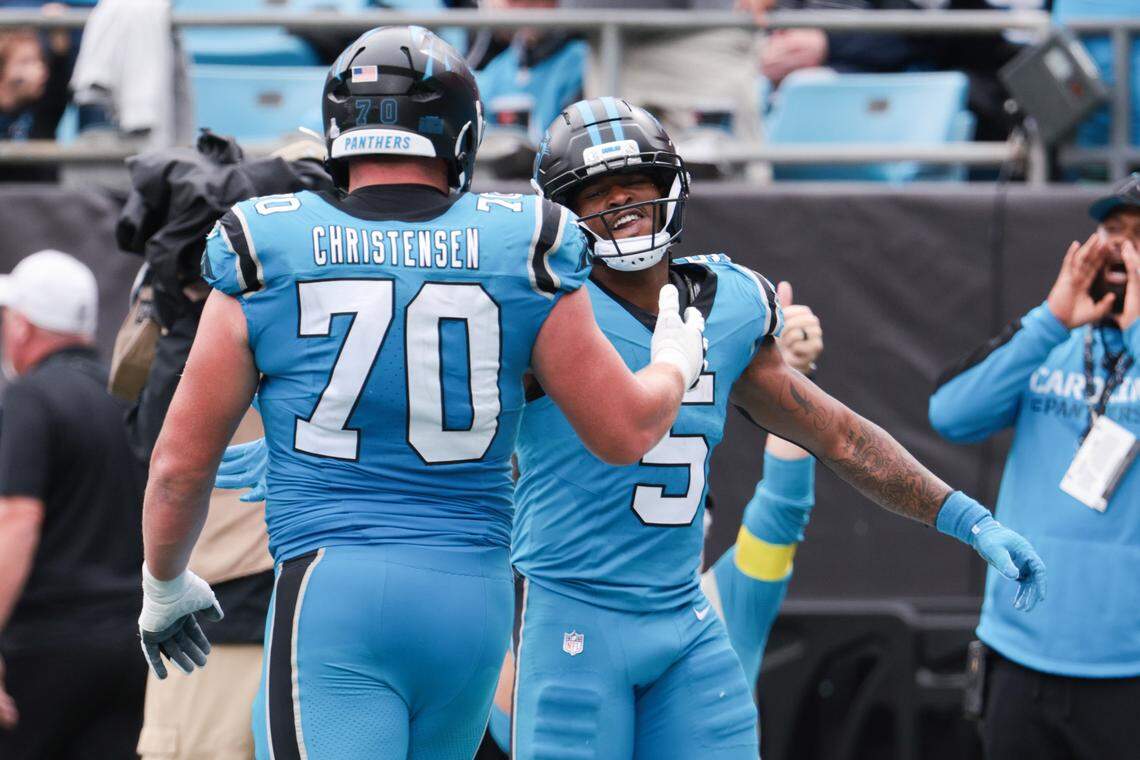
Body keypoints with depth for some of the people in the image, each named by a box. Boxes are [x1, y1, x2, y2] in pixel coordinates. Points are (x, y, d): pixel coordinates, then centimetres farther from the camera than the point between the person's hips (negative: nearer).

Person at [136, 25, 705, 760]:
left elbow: (181, 463, 6)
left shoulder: (266, 257, 1)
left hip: (333, 593, -3)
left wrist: (164, 586, 25)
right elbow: (625, 432, 8)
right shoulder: (520, 251, 3)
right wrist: (676, 366, 31)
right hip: (474, 596, 3)